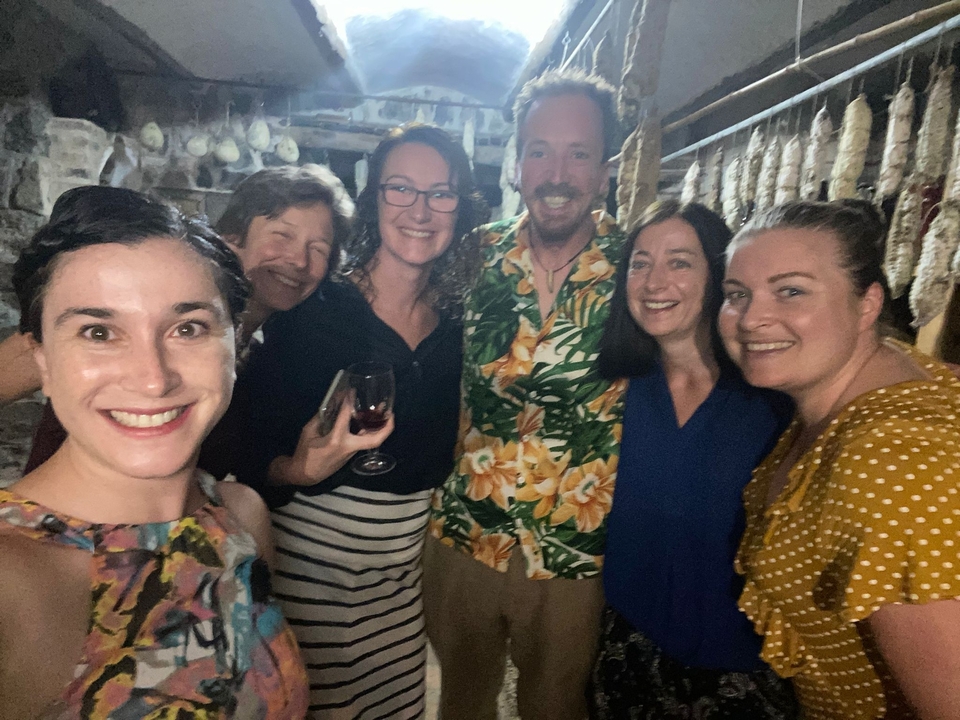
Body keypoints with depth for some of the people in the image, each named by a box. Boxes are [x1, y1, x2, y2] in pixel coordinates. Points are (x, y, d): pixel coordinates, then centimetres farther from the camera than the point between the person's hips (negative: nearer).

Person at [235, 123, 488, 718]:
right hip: (314, 556, -4)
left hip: (411, 564, 5)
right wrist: (299, 470, -29)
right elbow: (251, 452, -11)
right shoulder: (313, 309, -13)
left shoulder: (455, 323, 1)